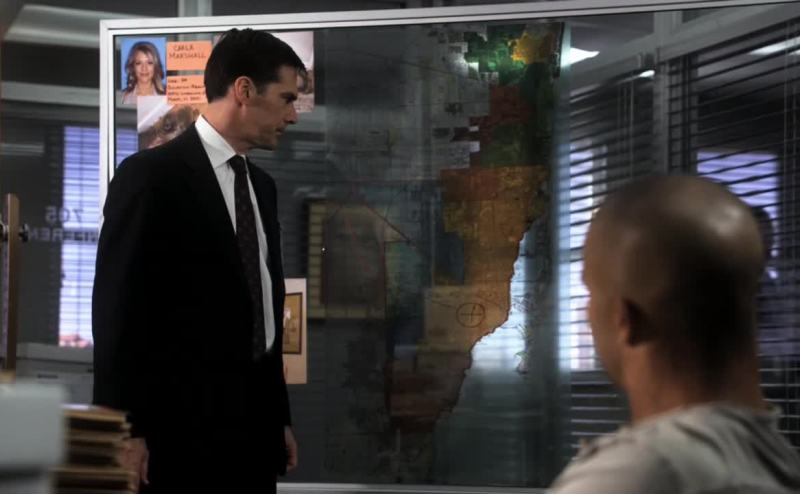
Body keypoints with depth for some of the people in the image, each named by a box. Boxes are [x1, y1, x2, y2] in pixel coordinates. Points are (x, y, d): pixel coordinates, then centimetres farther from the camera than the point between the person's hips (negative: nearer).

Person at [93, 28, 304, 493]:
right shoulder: (152, 175, -8)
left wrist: (280, 416, 17)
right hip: (182, 427, -7)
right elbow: (118, 309, -11)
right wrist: (126, 431, -14)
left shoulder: (262, 185, 15)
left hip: (254, 424, 7)